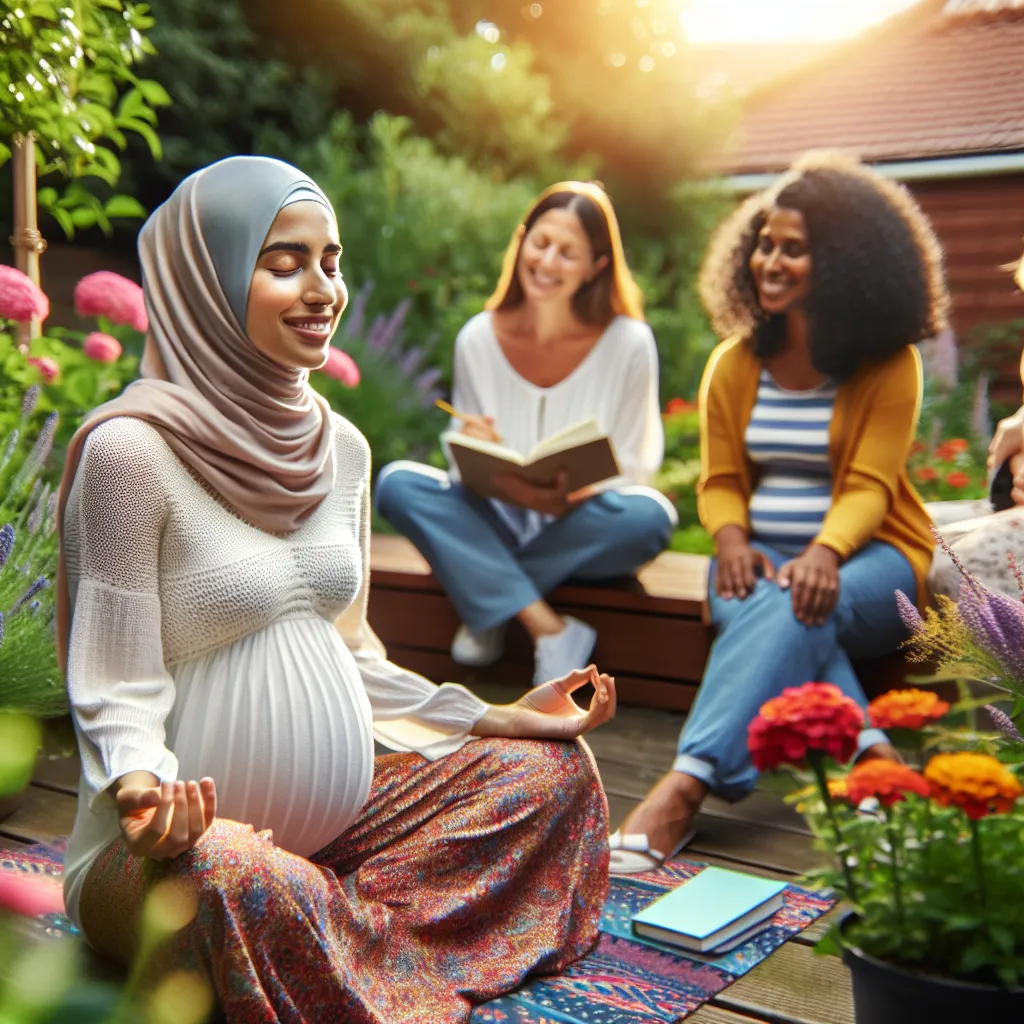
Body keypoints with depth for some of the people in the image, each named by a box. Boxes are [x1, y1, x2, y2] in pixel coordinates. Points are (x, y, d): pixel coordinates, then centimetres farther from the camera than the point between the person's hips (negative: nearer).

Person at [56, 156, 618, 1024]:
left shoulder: (340, 445, 6)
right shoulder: (130, 449, -15)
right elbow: (119, 689, -14)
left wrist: (499, 718, 12)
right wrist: (143, 791, -35)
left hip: (340, 814, 8)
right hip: (187, 837, -7)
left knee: (556, 767, 4)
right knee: (236, 877, -40)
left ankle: (348, 924, -9)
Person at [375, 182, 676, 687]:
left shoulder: (628, 343, -11)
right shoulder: (478, 339, -5)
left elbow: (633, 467, -7)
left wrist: (569, 499, -27)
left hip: (581, 534, -1)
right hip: (496, 522, 2)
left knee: (649, 515, -34)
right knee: (396, 483, -23)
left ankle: (491, 606, -14)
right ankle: (551, 631, -27)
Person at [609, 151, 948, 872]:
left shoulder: (889, 365, -2)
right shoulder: (735, 362, 9)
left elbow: (867, 487, -11)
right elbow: (720, 480, 6)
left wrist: (825, 553, -31)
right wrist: (731, 540, -17)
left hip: (868, 557, -3)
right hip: (763, 554, 4)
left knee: (791, 606, -37)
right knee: (750, 599, -34)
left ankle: (689, 785, -44)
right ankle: (863, 749, -35)